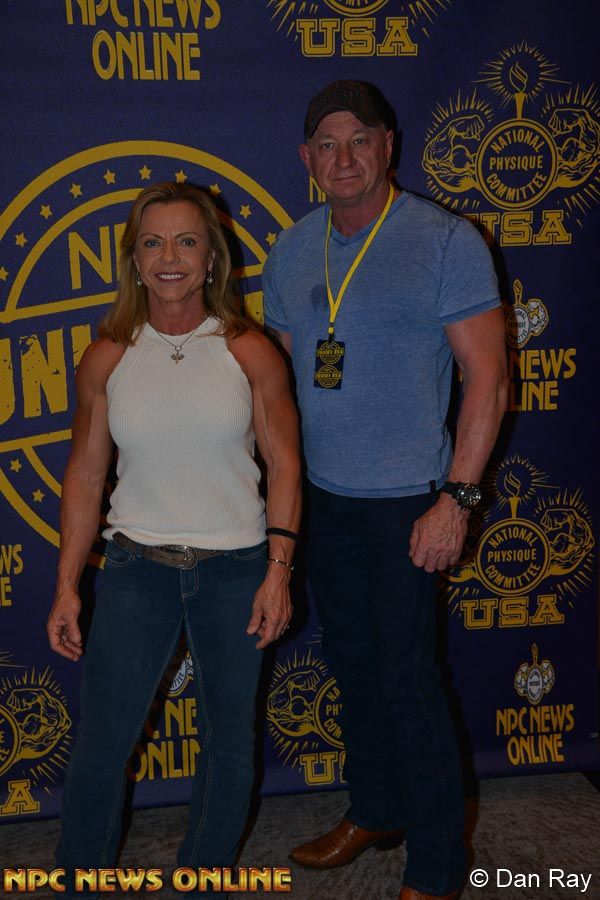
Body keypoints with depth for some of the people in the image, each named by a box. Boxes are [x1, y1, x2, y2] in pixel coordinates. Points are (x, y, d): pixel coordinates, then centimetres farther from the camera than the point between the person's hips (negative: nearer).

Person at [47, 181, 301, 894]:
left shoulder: (250, 352, -3)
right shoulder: (107, 359, 1)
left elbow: (284, 461, -1)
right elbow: (85, 473, 4)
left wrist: (278, 571, -8)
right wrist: (67, 587, 2)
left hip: (235, 567, 0)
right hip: (137, 567, 1)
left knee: (229, 738, 13)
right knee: (99, 745, 5)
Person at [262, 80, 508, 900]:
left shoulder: (445, 240, -10)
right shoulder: (291, 251, 7)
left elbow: (487, 377, -12)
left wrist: (456, 499, -18)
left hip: (405, 500, -6)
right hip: (322, 495, 6)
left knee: (406, 680, -1)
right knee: (353, 663, 17)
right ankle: (375, 811, 38)